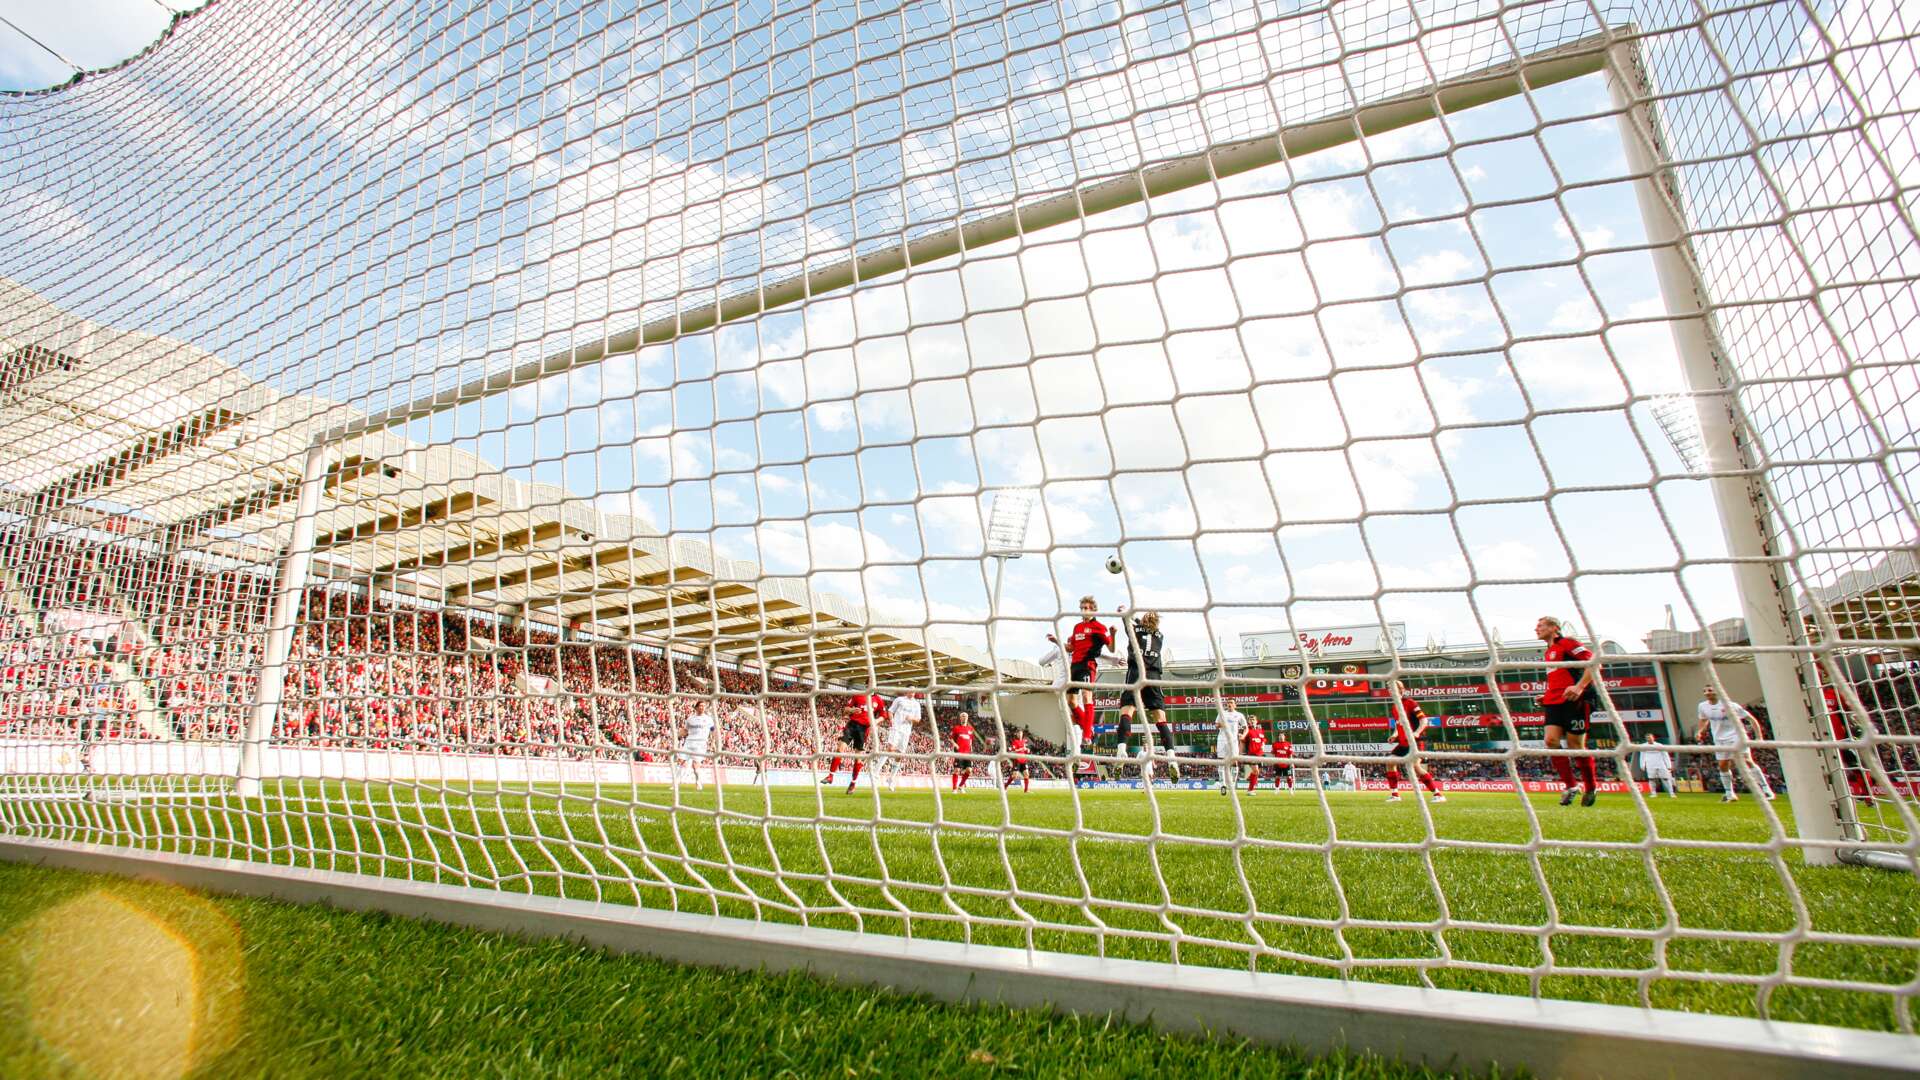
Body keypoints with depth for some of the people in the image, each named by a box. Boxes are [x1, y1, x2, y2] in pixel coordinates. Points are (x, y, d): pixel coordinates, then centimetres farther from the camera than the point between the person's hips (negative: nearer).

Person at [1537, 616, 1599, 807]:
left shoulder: (1567, 643, -4)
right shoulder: (1548, 652, 21)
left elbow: (1594, 662, -15)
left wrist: (1579, 687, -25)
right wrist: (1546, 697, 18)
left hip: (1573, 701, -7)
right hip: (1555, 703, 7)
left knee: (1576, 745, -1)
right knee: (1551, 740, -8)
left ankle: (1592, 788, 18)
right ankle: (1571, 786, 0)